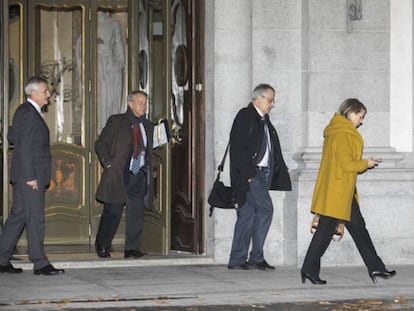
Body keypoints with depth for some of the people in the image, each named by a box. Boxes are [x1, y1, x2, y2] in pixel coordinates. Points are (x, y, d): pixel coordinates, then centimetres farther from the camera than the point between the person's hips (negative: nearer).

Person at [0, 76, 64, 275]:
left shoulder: (23, 111, 17)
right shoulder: (29, 113, -15)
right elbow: (25, 147, -19)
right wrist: (30, 177, -20)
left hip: (25, 176, 10)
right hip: (29, 176, -10)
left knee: (17, 216, 11)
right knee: (35, 218, -6)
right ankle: (40, 263, -3)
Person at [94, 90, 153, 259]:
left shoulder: (148, 126, 16)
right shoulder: (116, 122, 2)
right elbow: (100, 144, 1)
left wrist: (147, 167, 10)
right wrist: (108, 163, -9)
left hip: (139, 176, 4)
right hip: (118, 175, -4)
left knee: (136, 214, -3)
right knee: (112, 213, 0)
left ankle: (132, 249, 1)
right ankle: (102, 246, 18)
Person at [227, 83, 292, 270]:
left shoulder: (265, 121, 21)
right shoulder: (245, 116, -6)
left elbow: (273, 149, 22)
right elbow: (238, 147, -15)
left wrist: (279, 173, 11)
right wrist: (246, 174, -20)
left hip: (264, 173, 9)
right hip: (249, 174, -9)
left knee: (247, 214, 8)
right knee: (265, 209, -16)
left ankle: (237, 260, 10)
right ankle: (256, 257, -10)